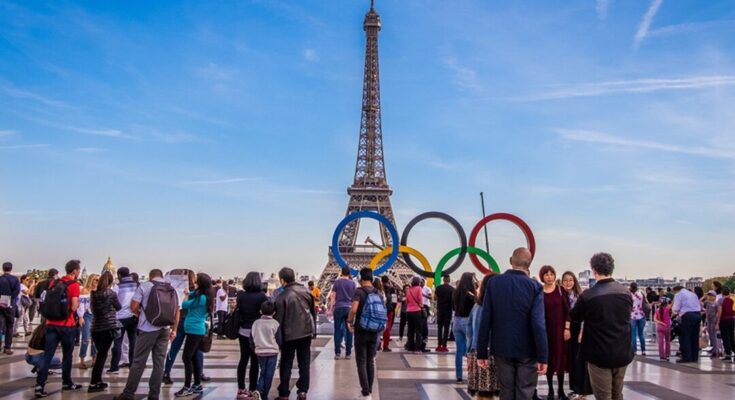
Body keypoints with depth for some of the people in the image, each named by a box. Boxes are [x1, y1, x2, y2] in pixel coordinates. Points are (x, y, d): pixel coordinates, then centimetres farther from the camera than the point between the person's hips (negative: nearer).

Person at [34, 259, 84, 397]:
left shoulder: (53, 283, 10)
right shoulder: (74, 285, -10)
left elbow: (47, 302, 15)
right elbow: (74, 307, -14)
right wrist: (77, 303, 6)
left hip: (51, 324, 5)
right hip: (67, 325, -5)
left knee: (47, 355, 1)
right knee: (67, 355, 10)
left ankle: (39, 385, -7)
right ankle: (66, 383, 21)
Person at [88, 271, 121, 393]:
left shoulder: (93, 294, 4)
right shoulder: (111, 293, -8)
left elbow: (92, 308, 17)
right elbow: (119, 307, 6)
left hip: (95, 328, 5)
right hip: (109, 327, -5)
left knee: (100, 354, 16)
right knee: (102, 355, -1)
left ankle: (98, 381, 20)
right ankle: (93, 384, -3)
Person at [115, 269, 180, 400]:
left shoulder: (144, 286, 1)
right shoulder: (172, 289, 12)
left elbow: (133, 307, -5)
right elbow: (177, 311, 10)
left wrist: (140, 314, 16)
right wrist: (174, 330, 16)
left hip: (147, 329, -4)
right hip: (165, 330, 4)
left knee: (138, 362, 2)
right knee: (159, 362, 6)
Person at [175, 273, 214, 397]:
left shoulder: (201, 298, -19)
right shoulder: (203, 296, 9)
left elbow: (184, 305, -11)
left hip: (194, 330, -10)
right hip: (197, 330, 10)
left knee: (187, 358, -6)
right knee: (193, 357, 15)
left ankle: (187, 387, -1)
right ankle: (197, 385, 21)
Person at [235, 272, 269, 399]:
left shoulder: (241, 295, -1)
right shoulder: (262, 296, -12)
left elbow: (237, 311, 8)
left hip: (243, 331, 5)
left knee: (243, 359, 13)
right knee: (255, 361, 2)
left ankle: (241, 389, 18)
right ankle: (251, 390, 5)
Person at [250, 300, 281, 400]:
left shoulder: (255, 323, -1)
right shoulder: (275, 324, -8)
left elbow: (251, 339, 5)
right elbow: (279, 340, -5)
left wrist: (255, 348, 20)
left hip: (260, 352, 3)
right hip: (272, 352, -3)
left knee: (262, 373, 16)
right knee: (269, 375, 5)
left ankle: (258, 390, -6)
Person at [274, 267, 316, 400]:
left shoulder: (282, 297, -13)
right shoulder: (306, 292, 2)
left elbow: (279, 319, -11)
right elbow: (313, 312, 8)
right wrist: (312, 329, 18)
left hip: (289, 334, -3)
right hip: (306, 332, 4)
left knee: (286, 365, 9)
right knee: (304, 363, 11)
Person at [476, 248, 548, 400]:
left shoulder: (493, 282, -5)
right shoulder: (535, 286, -10)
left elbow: (485, 320, -6)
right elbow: (538, 323, -16)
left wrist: (482, 352, -1)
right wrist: (543, 357, -12)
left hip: (502, 348, 2)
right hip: (527, 350, -2)